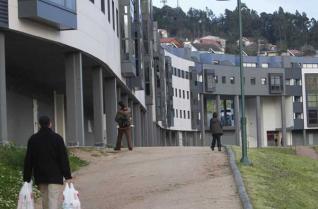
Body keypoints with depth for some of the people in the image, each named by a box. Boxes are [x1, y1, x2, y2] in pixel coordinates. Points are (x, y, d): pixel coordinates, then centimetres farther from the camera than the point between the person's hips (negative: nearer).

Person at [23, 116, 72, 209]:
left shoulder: (33, 139, 3)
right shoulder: (57, 138, -5)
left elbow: (28, 160, 5)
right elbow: (64, 158, -7)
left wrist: (26, 178, 9)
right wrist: (67, 176, -4)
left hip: (40, 176, 3)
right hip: (55, 176, -3)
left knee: (45, 200, 16)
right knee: (53, 201, -9)